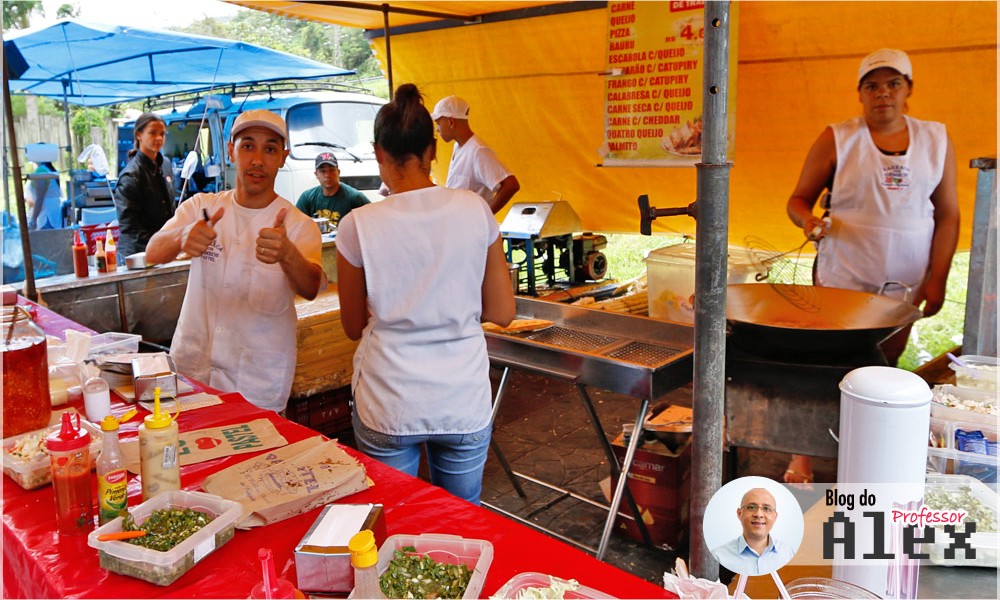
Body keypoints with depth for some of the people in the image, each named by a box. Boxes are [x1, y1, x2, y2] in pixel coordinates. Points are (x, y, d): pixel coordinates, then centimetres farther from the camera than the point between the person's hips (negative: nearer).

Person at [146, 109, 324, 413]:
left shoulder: (299, 226, -7)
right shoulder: (201, 206, 3)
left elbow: (310, 289, -25)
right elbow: (152, 254, -11)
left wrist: (287, 254, -48)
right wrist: (182, 238, -35)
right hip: (191, 368, 3)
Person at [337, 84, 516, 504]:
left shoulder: (358, 225, -11)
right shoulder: (475, 211, -7)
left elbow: (353, 326, 1)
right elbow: (501, 312, 0)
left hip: (387, 406, -1)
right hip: (464, 403, 2)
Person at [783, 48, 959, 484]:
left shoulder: (936, 139, 7)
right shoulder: (837, 140, -1)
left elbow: (947, 215, 7)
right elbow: (798, 199, 1)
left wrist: (937, 278, 0)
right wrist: (808, 220, -22)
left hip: (905, 283, 3)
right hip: (842, 280, -3)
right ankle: (803, 456, 11)